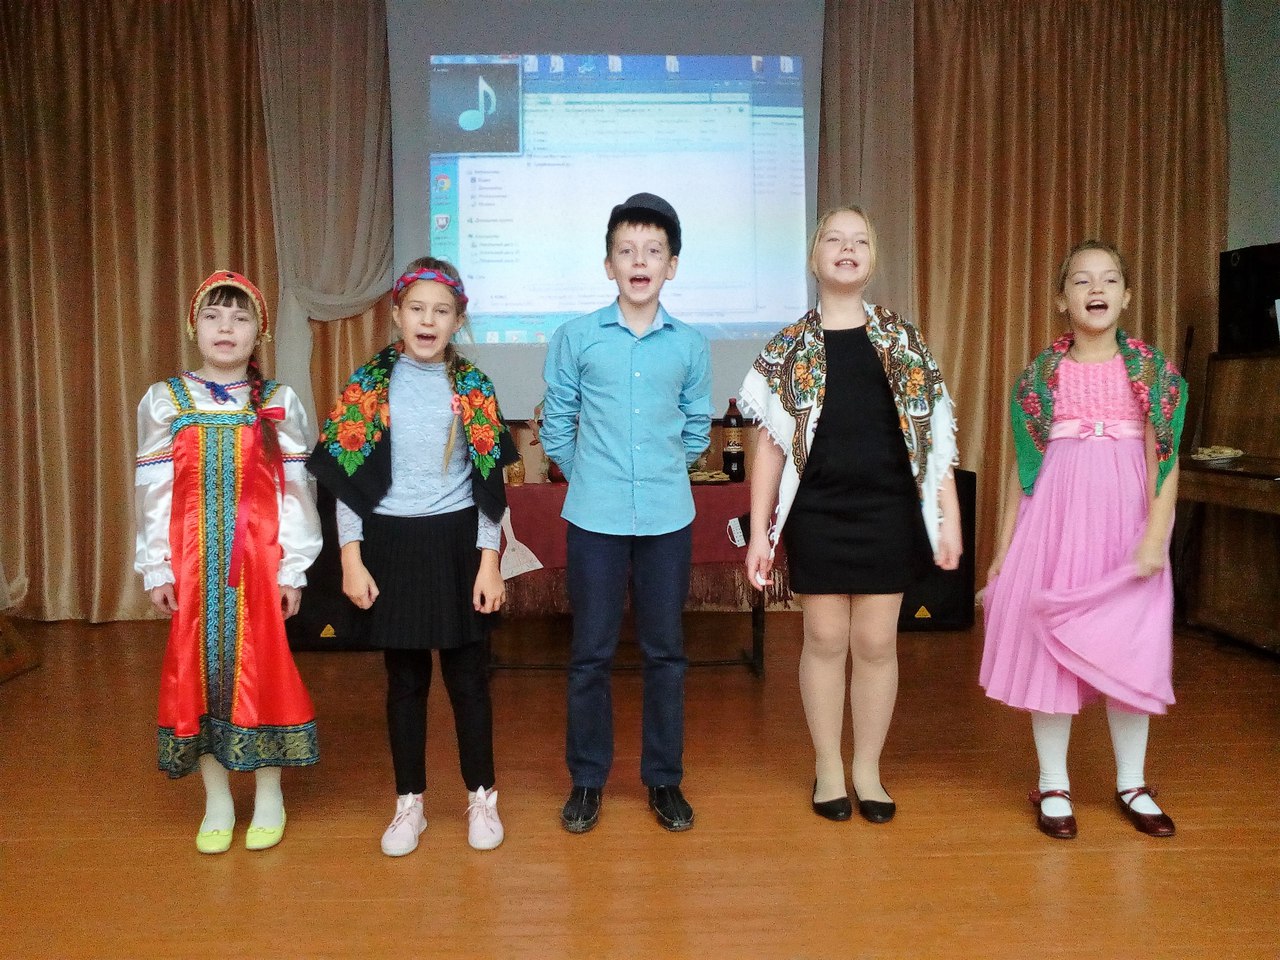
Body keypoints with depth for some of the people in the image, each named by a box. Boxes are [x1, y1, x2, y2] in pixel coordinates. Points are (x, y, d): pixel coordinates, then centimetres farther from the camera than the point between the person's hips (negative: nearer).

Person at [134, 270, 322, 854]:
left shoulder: (280, 404, 1)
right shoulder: (164, 401, 3)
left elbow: (296, 492, 0)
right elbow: (153, 493, 4)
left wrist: (293, 568, -4)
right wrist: (155, 569, 1)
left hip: (260, 558, -1)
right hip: (192, 559, 1)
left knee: (262, 668, 3)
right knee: (196, 668, 6)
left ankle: (269, 798, 20)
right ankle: (216, 801, 22)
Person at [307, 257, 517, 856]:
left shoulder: (473, 388, 2)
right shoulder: (368, 387, 0)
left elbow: (489, 483, 2)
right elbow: (347, 479, 1)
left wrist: (489, 560, -4)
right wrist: (351, 558, -5)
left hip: (457, 543, 0)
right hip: (391, 544, 0)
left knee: (467, 675, 7)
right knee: (405, 679, 10)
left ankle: (481, 797, 23)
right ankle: (409, 804, 24)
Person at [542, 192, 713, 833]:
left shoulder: (690, 346, 3)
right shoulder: (576, 338, -2)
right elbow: (556, 426, 6)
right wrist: (592, 477, 11)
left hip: (668, 519, 1)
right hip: (594, 519, -1)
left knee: (665, 652, 9)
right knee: (591, 653, 7)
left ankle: (664, 779, 24)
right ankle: (587, 779, 23)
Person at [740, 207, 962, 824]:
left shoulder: (903, 342, 6)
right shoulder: (788, 349, 3)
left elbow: (933, 436, 5)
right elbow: (770, 445, 1)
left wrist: (948, 517, -1)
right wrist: (759, 532, -3)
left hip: (888, 512, 1)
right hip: (817, 513, -1)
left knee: (876, 642, 6)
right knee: (825, 639, 7)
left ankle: (868, 769, 23)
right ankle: (827, 768, 23)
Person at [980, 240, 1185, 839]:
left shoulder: (1151, 370, 3)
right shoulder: (1041, 376, 4)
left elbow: (1164, 459, -1)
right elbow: (1023, 464, 7)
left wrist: (1155, 536, -12)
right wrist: (1003, 547, 7)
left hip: (1124, 524, 0)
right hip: (1056, 522, 0)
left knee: (1129, 651, 6)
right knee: (1048, 650, 3)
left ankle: (1132, 785, 24)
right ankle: (1053, 786, 18)